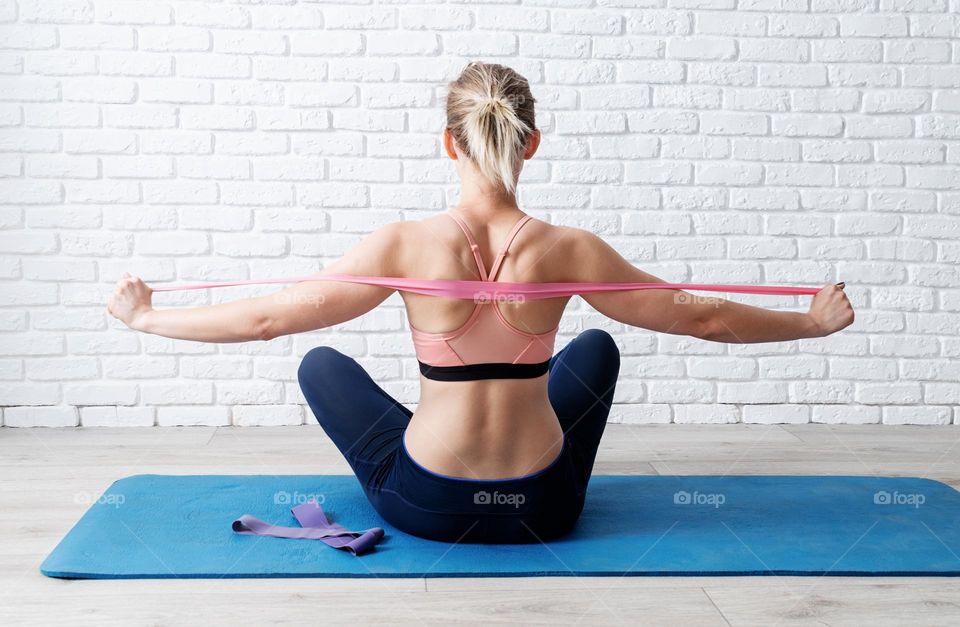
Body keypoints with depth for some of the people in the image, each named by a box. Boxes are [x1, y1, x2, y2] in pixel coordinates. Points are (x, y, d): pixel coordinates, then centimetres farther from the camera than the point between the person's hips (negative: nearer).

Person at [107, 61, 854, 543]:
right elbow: (701, 317, -4)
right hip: (544, 509, 2)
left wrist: (145, 315, 4)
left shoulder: (407, 245, -18)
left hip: (425, 505, -1)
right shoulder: (568, 250, -14)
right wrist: (816, 321, 12)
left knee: (322, 363, 22)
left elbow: (266, 318, -12)